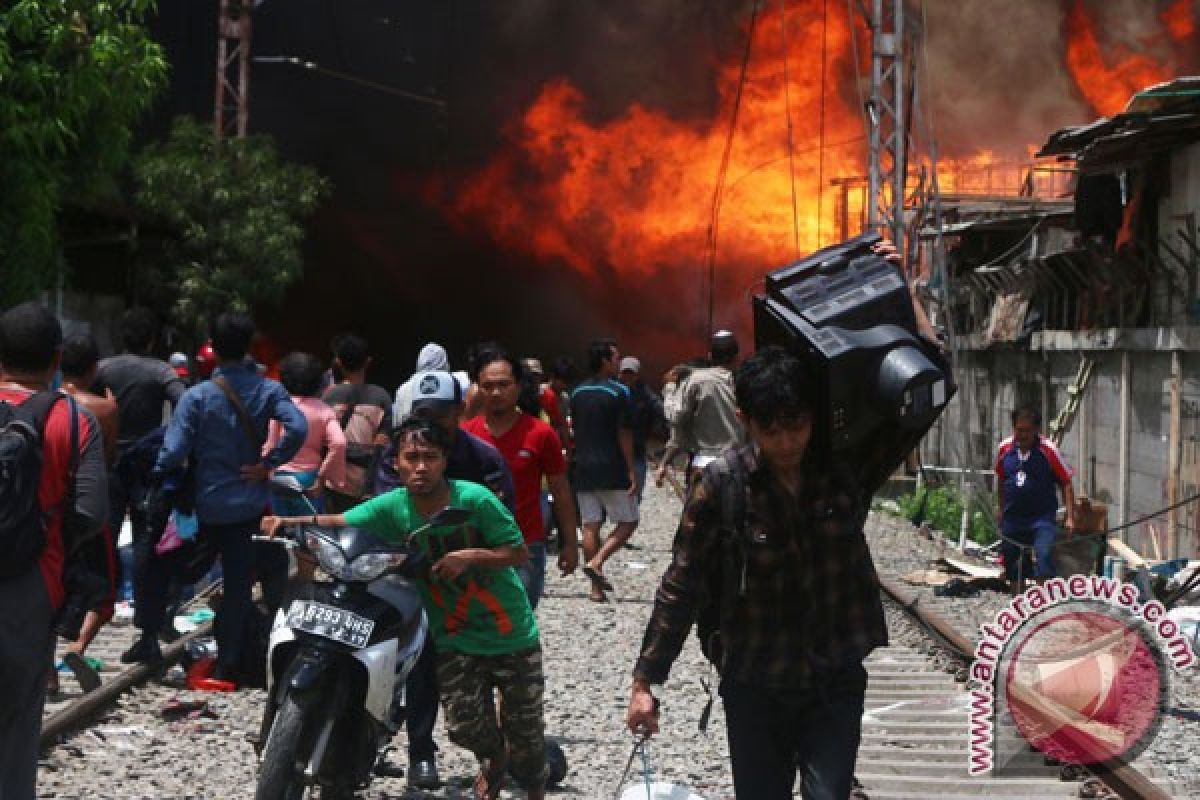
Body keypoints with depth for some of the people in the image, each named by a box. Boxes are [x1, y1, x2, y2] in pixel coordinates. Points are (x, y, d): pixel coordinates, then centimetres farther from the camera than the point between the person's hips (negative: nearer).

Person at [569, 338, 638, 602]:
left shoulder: (577, 393, 10)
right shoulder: (618, 392, -10)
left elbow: (574, 431, 14)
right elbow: (624, 434, -12)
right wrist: (631, 471, -9)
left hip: (583, 470, 6)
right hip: (612, 471, -6)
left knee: (590, 526, 6)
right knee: (628, 521, 7)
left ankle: (596, 588, 5)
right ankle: (596, 562, -12)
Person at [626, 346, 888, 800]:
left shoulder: (845, 471, -7)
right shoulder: (721, 484, -12)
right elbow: (681, 588, -6)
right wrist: (644, 681, -5)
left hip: (837, 680, 1)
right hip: (755, 686, -1)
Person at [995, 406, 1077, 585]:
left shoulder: (1048, 451, -10)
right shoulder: (1005, 449, 0)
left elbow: (1066, 484, -7)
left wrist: (1070, 518, -13)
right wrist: (1000, 508, 23)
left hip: (1042, 518, -4)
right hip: (1012, 520, 4)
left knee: (1044, 555, -25)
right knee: (1013, 567, 12)